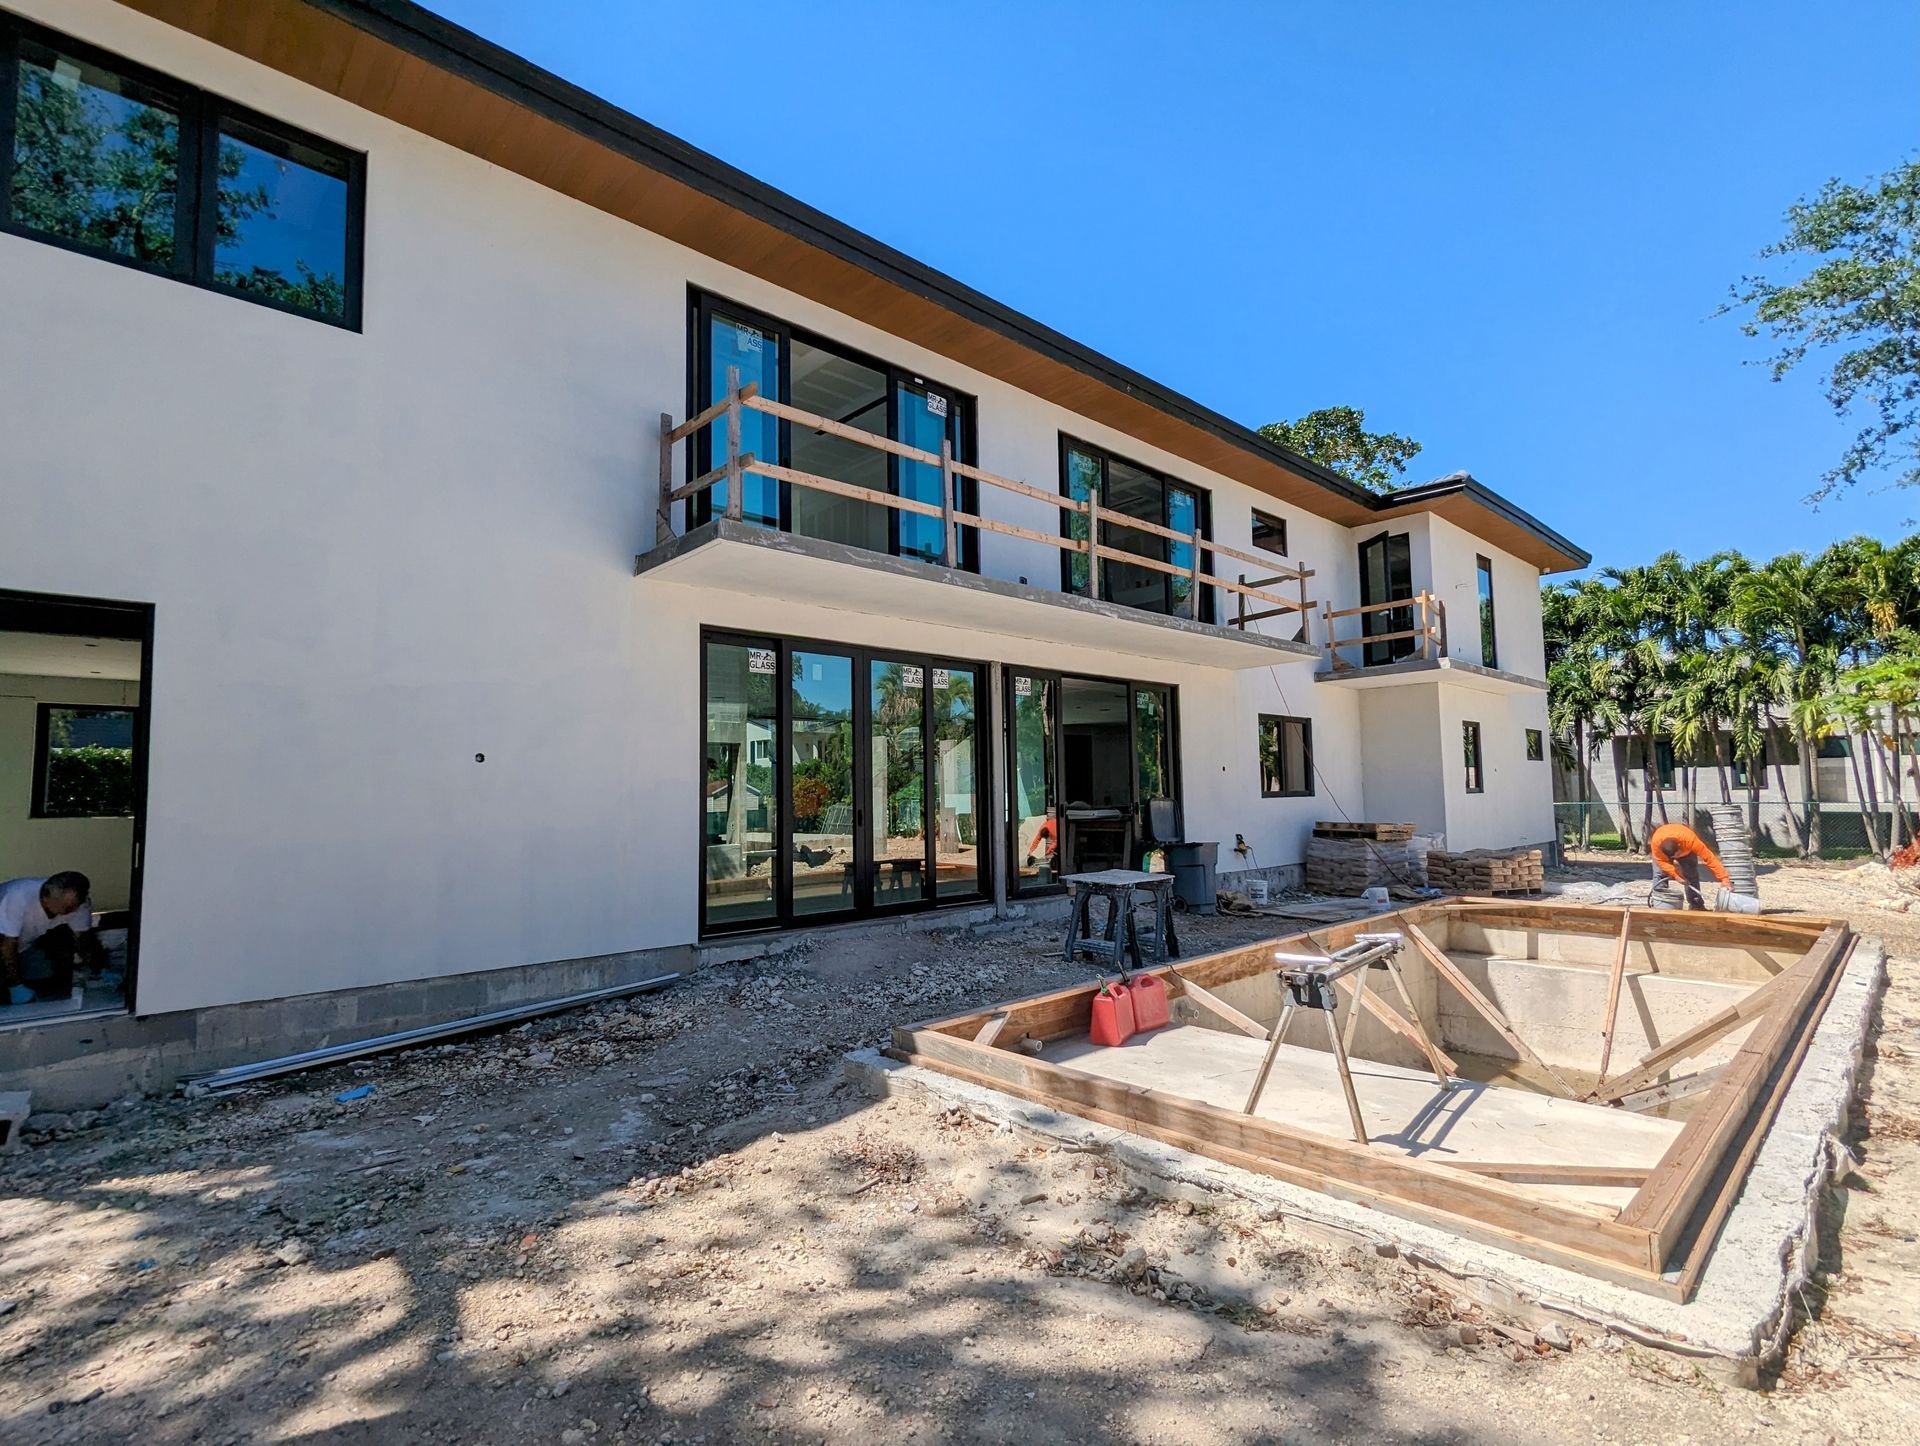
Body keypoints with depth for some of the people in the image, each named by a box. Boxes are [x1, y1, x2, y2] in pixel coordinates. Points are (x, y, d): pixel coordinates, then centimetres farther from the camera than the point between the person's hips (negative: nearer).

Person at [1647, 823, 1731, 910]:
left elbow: (1709, 858, -42)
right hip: (1663, 851, -1)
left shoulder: (1690, 840, -44)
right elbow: (1661, 861, -31)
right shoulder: (1656, 842, -43)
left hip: (1686, 850, 1)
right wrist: (1676, 875, -41)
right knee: (1660, 875, -14)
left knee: (1691, 875, -8)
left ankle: (1696, 906, 4)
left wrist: (1724, 878, -45)